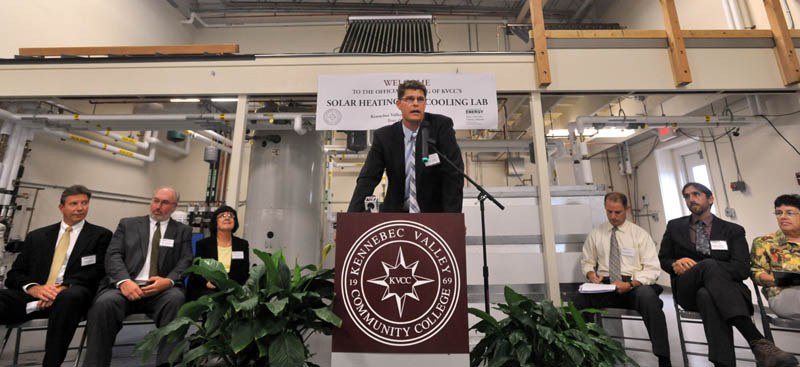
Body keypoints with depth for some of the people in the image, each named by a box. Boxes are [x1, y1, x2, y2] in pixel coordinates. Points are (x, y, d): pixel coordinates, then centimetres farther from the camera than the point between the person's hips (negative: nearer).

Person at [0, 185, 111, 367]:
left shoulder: (101, 235, 11)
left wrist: (64, 287, -17)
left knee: (69, 296, -37)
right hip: (33, 296, 3)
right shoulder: (36, 236, 21)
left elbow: (98, 271, 0)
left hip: (71, 295, -3)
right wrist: (34, 287, -10)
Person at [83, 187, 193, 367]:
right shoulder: (127, 224, 18)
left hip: (163, 290, -1)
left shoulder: (183, 231, 15)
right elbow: (113, 255, 5)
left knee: (176, 298, -33)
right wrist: (124, 281, -15)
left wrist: (169, 280, -17)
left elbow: (186, 262, 5)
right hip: (127, 286, 1)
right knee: (104, 303, -31)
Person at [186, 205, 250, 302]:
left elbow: (244, 273, 6)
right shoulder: (203, 244, 14)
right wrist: (207, 282, -16)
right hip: (205, 290, 0)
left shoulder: (243, 245, 15)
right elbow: (196, 270, 6)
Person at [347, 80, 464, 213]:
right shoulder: (384, 136, -4)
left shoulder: (442, 126, -9)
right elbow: (368, 178, -6)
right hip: (396, 211, 1)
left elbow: (454, 173, -12)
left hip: (434, 211, 0)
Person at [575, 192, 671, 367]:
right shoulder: (595, 234, 12)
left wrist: (630, 284, -16)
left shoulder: (640, 234, 6)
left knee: (647, 295, -38)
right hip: (604, 285, 1)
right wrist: (591, 273, -5)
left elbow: (652, 269, 1)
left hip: (634, 285, -1)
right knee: (580, 298, -32)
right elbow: (586, 261, 19)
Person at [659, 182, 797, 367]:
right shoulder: (674, 226, 17)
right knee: (709, 264, -38)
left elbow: (743, 269, 0)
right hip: (688, 289, 0)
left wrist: (701, 267, -14)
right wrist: (675, 264, -8)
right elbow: (662, 259, 18)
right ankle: (757, 342, -47)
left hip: (727, 286, 0)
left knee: (707, 296, -41)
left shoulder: (733, 230, 14)